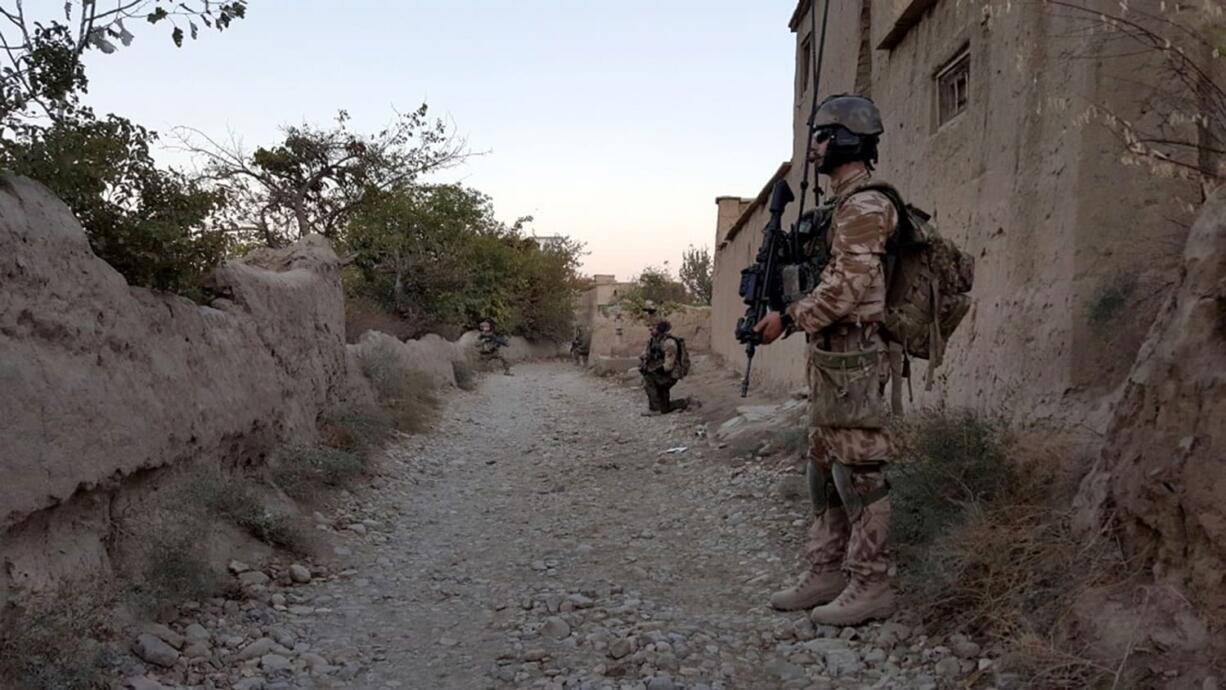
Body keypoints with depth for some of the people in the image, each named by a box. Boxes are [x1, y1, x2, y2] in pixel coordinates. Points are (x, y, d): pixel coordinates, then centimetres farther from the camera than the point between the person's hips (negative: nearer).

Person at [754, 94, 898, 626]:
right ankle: (826, 573, 22)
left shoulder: (864, 207, -13)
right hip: (829, 358, 10)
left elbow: (848, 286, -21)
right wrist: (784, 308, 12)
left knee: (858, 472, -5)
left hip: (852, 359, -10)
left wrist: (789, 318, -17)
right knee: (824, 467, 13)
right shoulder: (841, 205, 19)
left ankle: (870, 586, 3)